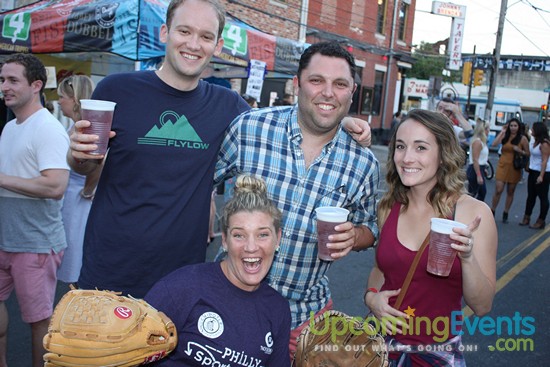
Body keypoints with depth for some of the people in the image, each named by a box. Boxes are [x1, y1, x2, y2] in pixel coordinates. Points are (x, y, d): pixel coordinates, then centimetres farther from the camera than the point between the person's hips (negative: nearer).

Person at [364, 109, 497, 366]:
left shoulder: (474, 212, -15)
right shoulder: (388, 207, -6)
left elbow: (482, 306, -11)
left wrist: (468, 258, -27)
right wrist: (372, 296, -8)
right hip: (384, 341, 2)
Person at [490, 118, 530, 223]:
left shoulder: (523, 138, 0)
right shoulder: (505, 136, 4)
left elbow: (528, 154, 2)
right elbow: (494, 144, -13)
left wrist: (520, 151, -17)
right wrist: (502, 131, -9)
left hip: (514, 167, 0)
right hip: (503, 166, 0)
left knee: (510, 192, 9)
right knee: (498, 190, -8)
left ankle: (505, 214, 20)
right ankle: (492, 212, 6)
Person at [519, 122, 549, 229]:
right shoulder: (534, 141, 7)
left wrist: (541, 176, -24)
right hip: (533, 171, 8)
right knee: (531, 196, 14)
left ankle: (541, 221, 8)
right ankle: (527, 217, 23)